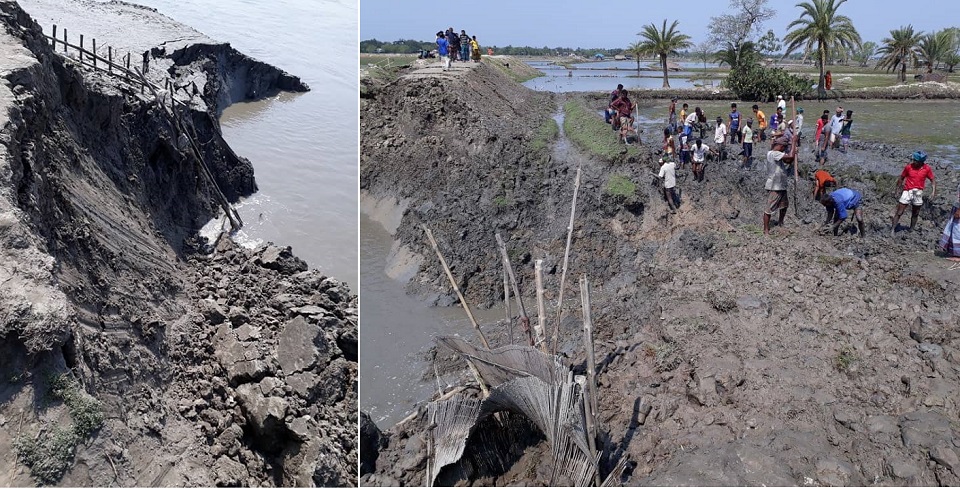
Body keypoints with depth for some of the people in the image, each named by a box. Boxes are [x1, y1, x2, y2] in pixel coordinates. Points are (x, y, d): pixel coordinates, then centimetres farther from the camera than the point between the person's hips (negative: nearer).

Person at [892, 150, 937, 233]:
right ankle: (892, 230, -2)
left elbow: (933, 180, 3)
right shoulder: (909, 166, -7)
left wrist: (934, 191, -10)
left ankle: (911, 230, 25)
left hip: (918, 193, 2)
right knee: (899, 212, -4)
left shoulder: (927, 169, -4)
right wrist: (897, 189, 6)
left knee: (915, 214, 12)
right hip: (907, 191, -2)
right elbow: (901, 178, 4)